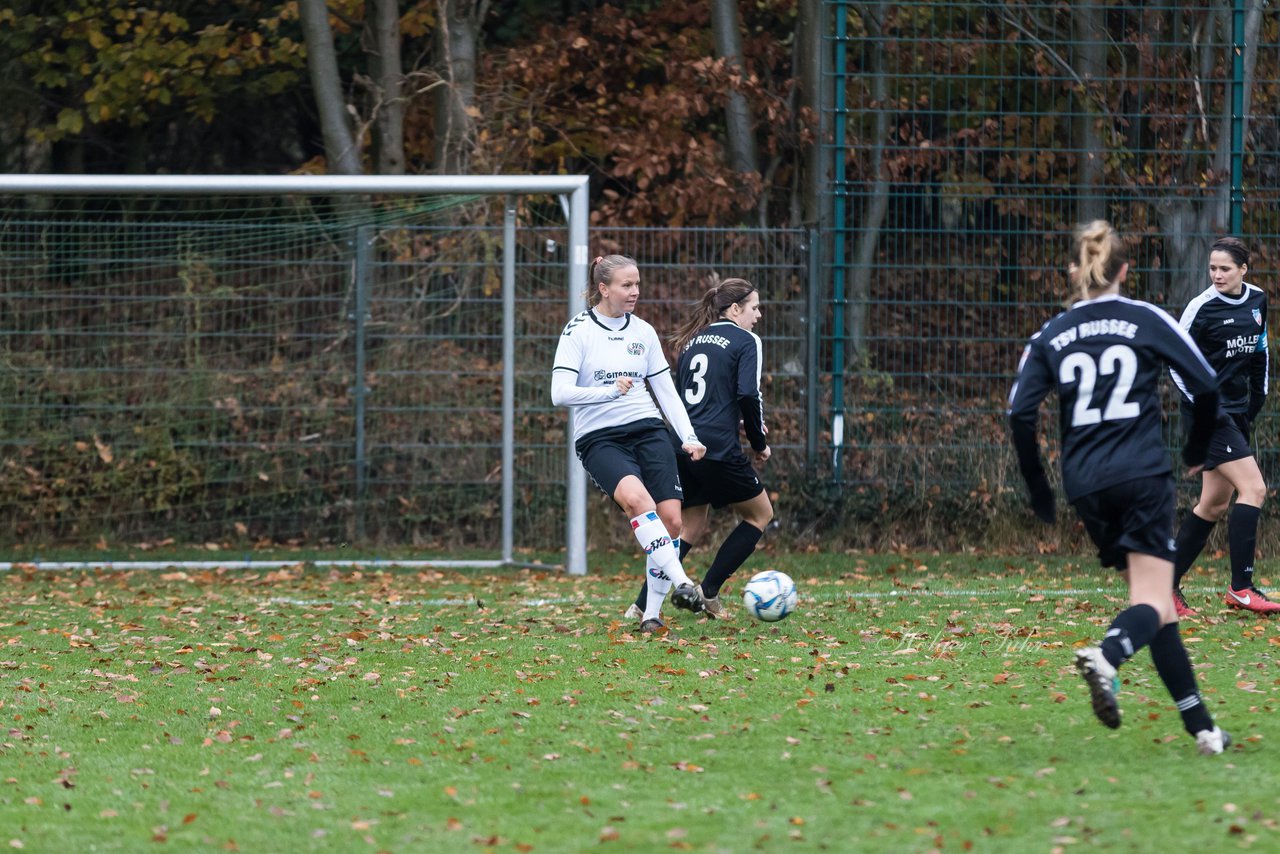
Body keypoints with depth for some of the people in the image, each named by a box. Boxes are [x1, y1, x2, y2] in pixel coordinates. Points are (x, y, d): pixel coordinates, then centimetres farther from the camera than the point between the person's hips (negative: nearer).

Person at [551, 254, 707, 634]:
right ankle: (681, 583, -39)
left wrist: (689, 436, 3)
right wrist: (610, 391, -25)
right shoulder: (578, 331, -3)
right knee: (637, 498, -33)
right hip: (599, 438, -5)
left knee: (671, 518, -10)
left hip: (648, 431, 5)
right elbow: (560, 393, -13)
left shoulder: (643, 332, 12)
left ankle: (652, 615, 0)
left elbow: (666, 391, 15)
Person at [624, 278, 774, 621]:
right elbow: (749, 395, -13)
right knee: (760, 514, 15)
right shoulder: (746, 341, -1)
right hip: (718, 449, -7)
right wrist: (759, 444, 0)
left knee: (693, 527, 18)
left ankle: (642, 604, 4)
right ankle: (709, 591, 7)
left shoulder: (694, 340, 19)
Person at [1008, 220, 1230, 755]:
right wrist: (1196, 450, 19)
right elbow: (1206, 385, 2)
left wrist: (1038, 490, 9)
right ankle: (1106, 656, -40)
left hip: (1085, 485, 3)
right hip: (1142, 475, -3)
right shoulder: (1148, 320, 3)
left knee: (1152, 601, 12)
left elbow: (1020, 413, 0)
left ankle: (1201, 726, 9)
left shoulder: (1050, 336, 9)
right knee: (1154, 603, -6)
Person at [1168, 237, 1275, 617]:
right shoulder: (1202, 308, -12)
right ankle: (1241, 587, -16)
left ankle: (1168, 585, 18)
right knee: (1253, 488, -17)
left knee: (1215, 503, 10)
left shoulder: (1257, 301, 7)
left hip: (1237, 413, 8)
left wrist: (1258, 398, 15)